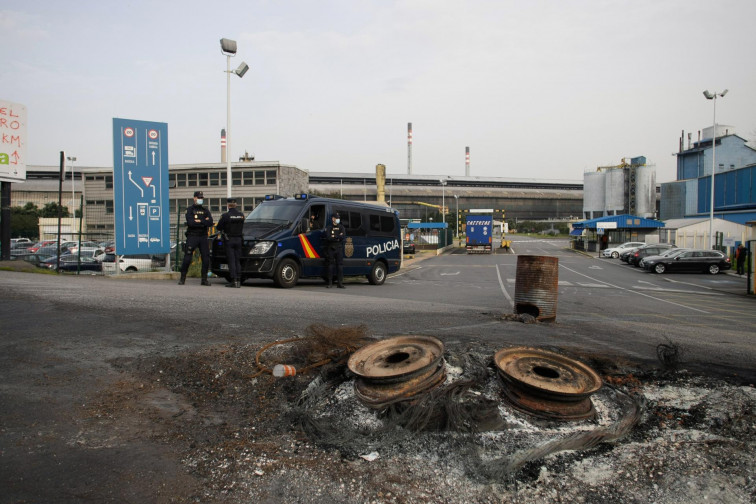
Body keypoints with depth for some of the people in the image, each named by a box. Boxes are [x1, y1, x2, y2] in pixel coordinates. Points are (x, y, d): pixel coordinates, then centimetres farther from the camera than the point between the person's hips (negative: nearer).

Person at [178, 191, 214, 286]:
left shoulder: (205, 210, 14)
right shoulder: (190, 210, 4)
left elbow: (210, 223, -3)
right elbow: (190, 222, -14)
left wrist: (199, 221, -12)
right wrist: (204, 221, -10)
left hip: (203, 236, 3)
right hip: (192, 236, -3)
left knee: (206, 258, -1)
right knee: (187, 258, -5)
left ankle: (204, 279, 8)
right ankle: (182, 278, 7)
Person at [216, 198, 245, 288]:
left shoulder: (225, 215, -11)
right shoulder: (241, 215, 2)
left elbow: (218, 227, -3)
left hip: (229, 240, -4)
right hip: (238, 240, 4)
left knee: (231, 261, -1)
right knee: (238, 261, 10)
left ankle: (234, 281, -5)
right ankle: (238, 280, 8)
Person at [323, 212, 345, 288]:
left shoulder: (341, 227, 12)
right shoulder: (328, 227, 5)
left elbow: (343, 236, -7)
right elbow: (328, 237, -11)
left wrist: (334, 236, -10)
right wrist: (338, 237, -10)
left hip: (339, 248, 2)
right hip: (330, 248, -2)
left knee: (340, 265, -2)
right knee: (330, 265, 0)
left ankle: (340, 283, 1)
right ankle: (330, 283, 5)